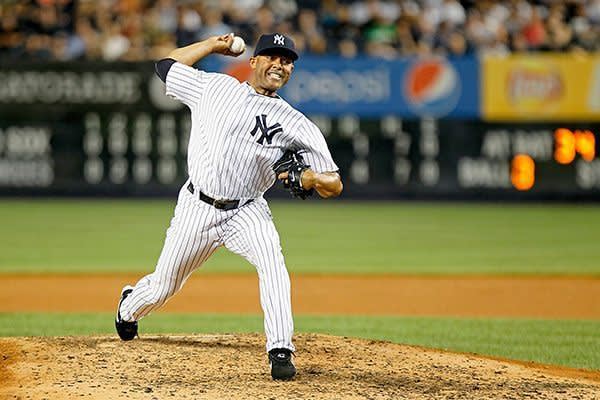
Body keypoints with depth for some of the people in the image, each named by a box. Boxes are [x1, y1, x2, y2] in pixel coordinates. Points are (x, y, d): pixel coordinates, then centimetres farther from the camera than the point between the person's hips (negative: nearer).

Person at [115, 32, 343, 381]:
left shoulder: (295, 124, -2)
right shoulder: (215, 88, 0)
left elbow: (335, 185, -4)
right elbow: (166, 65, 12)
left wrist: (310, 177, -27)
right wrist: (214, 44, 12)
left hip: (247, 211, 0)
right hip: (198, 208, 0)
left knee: (272, 260, -31)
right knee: (163, 287, 11)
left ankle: (281, 351, -32)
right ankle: (129, 308, 47)